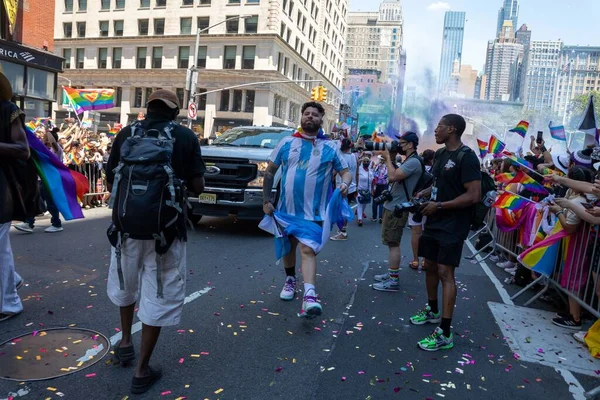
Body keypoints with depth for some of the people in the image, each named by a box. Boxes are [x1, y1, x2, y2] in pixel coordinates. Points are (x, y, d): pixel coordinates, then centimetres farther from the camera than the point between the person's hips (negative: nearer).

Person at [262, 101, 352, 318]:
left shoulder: (330, 147, 2)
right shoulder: (287, 143, 3)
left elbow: (345, 171, 5)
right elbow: (270, 171, 7)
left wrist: (345, 183, -20)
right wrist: (266, 200, 1)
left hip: (313, 211, -3)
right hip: (286, 208, 3)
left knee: (307, 250, -15)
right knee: (288, 247, 18)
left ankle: (309, 296, -21)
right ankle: (290, 280, 40)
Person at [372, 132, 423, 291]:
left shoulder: (413, 162, -18)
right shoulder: (408, 161, 15)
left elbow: (393, 177, -28)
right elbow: (395, 176, 18)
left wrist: (388, 158, -14)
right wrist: (392, 159, 9)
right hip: (392, 206, 10)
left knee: (393, 244, -7)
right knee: (392, 243, 16)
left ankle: (393, 280, -1)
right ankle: (391, 274, 25)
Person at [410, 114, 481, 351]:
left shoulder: (466, 157, -16)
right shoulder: (440, 154, 11)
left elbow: (474, 195, -22)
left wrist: (439, 206, -20)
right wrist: (423, 194, 5)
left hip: (453, 225, -9)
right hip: (434, 221, 9)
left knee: (445, 272, -11)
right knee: (430, 266, 17)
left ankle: (445, 334, -6)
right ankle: (432, 311, 37)